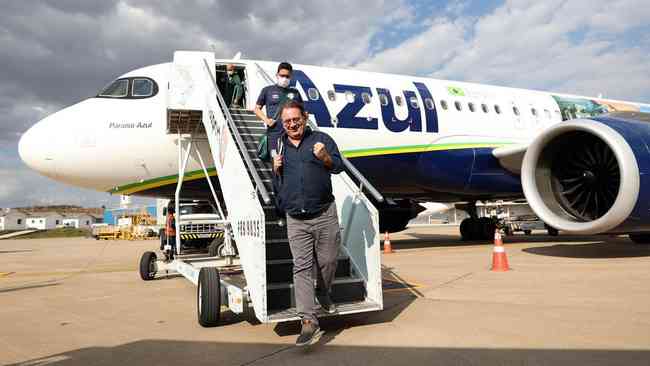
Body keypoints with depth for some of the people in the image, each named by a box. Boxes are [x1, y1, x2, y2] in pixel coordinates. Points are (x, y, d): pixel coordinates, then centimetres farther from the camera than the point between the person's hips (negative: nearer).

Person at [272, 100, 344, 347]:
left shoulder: (321, 139, 4)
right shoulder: (278, 145, 14)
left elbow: (338, 167, -5)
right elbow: (274, 182, 22)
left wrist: (325, 157, -24)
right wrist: (276, 170, 0)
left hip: (325, 215, -1)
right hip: (296, 220, 2)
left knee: (327, 262, 9)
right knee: (302, 267, -5)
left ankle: (323, 295, 38)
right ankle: (309, 322, -6)